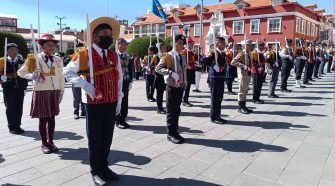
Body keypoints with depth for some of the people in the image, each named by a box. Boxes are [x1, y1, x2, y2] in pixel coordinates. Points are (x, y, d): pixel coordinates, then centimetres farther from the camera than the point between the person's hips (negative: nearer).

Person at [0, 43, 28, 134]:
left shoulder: (21, 63, 9)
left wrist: (24, 88, 3)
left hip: (20, 89, 3)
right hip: (8, 89, -2)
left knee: (19, 108, 8)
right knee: (10, 108, 3)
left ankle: (17, 126, 20)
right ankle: (12, 127, 14)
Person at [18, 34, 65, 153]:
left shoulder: (58, 60, 5)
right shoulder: (34, 59, -4)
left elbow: (61, 77, 10)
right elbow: (20, 72, 4)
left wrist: (61, 92, 8)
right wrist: (31, 76, -15)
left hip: (54, 92, 3)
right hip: (40, 92, -3)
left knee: (51, 117, 10)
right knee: (43, 118, 3)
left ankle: (50, 141, 22)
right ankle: (44, 144, 16)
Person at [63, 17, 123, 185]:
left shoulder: (114, 56, 9)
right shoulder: (84, 55, -7)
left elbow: (119, 79, 12)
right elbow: (68, 72, -4)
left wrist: (119, 101, 9)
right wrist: (86, 85, -17)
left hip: (111, 102, 5)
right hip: (94, 103, -5)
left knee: (107, 137, 14)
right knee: (94, 138, 6)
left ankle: (104, 166, 32)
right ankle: (95, 171, 23)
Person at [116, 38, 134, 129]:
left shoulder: (128, 57, 11)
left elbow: (131, 70, 13)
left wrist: (130, 81, 6)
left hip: (126, 81, 5)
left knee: (125, 101, 8)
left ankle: (123, 120, 19)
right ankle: (118, 121, 12)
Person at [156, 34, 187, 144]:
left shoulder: (183, 58, 12)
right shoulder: (168, 56, -9)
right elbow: (158, 68, -18)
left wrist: (185, 82, 11)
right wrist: (171, 72, -28)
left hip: (180, 87, 7)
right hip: (171, 87, -7)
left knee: (177, 110, 12)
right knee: (171, 111, 1)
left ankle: (175, 132, 22)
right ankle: (171, 134, 10)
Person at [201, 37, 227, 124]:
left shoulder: (223, 54, 13)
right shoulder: (213, 53, -12)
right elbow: (203, 60, -22)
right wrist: (213, 65, -21)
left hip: (221, 77, 8)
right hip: (214, 77, -8)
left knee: (220, 97, 13)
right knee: (215, 98, -2)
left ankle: (218, 115, 23)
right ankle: (213, 117, 7)